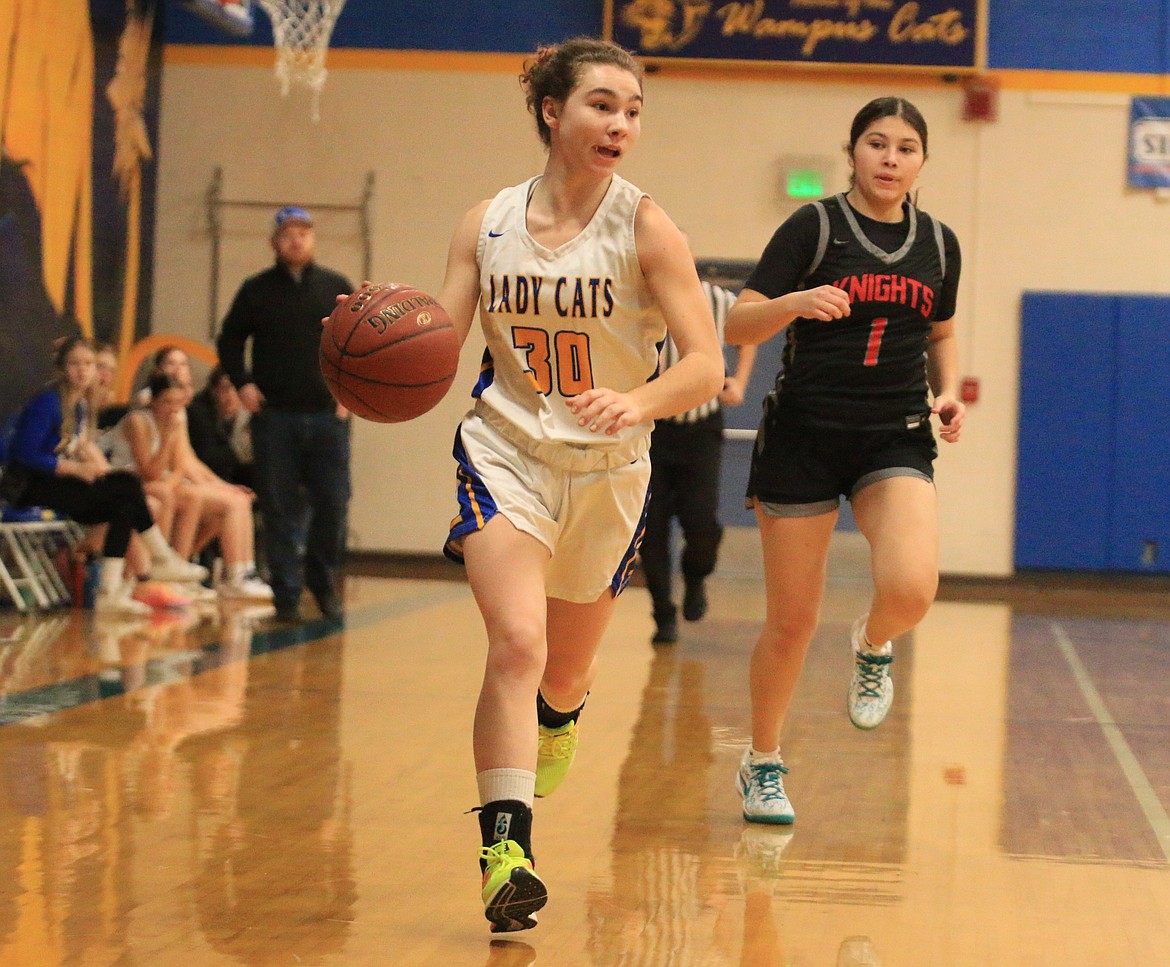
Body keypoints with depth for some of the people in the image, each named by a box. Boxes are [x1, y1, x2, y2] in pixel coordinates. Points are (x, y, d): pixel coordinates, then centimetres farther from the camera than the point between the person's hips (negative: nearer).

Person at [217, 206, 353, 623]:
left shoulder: (336, 288, 8)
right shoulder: (256, 290, 7)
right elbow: (229, 340, 14)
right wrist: (242, 383, 0)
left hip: (327, 416, 0)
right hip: (273, 417, 0)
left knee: (333, 504, -2)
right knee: (280, 510, 0)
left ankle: (323, 580, 19)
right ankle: (286, 594, 5)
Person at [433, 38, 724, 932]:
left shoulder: (644, 228, -12)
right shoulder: (488, 226, -3)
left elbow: (706, 364, -17)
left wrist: (637, 403, -37)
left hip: (609, 469, 1)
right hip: (506, 452, 0)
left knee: (568, 669, 17)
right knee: (516, 640, -22)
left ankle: (556, 717, 55)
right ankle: (505, 850, -22)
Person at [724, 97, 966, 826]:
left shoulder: (938, 243, 7)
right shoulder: (814, 227, -4)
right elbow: (739, 326, -7)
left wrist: (948, 390, 4)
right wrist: (794, 304, -26)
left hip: (897, 442, 2)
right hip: (805, 436, -2)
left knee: (911, 590, -24)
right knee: (792, 621, 2)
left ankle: (874, 648, 13)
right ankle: (763, 763, 26)